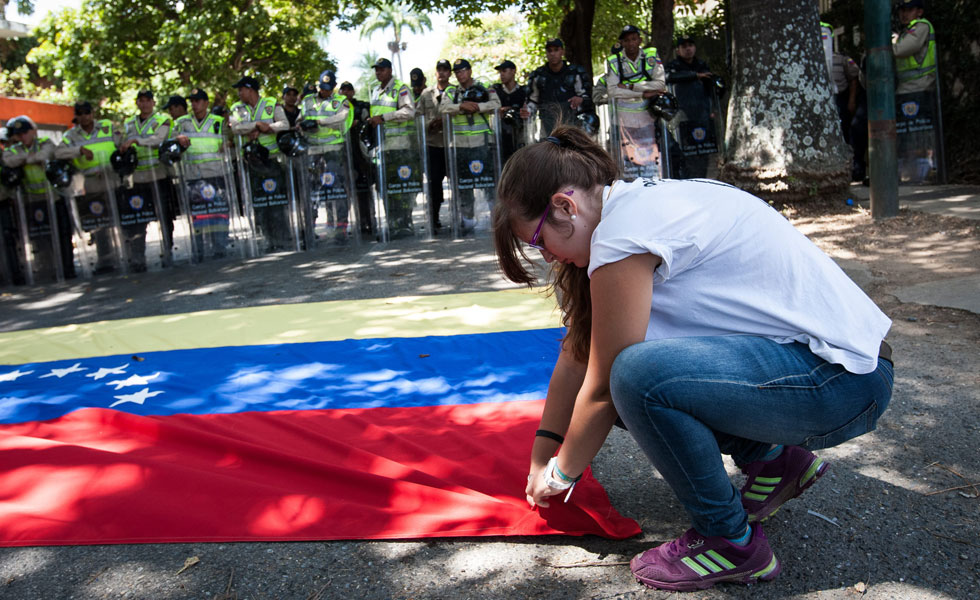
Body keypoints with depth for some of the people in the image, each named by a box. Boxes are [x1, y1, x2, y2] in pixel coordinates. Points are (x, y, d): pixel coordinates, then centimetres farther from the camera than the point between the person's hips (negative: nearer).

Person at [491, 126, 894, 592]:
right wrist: (542, 455, 18)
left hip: (846, 379, -10)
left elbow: (601, 391, -13)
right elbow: (577, 351, 13)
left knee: (638, 375, -29)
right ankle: (772, 461, 18)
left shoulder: (622, 232, -21)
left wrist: (562, 473, 5)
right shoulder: (638, 201, 8)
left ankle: (731, 541, -5)